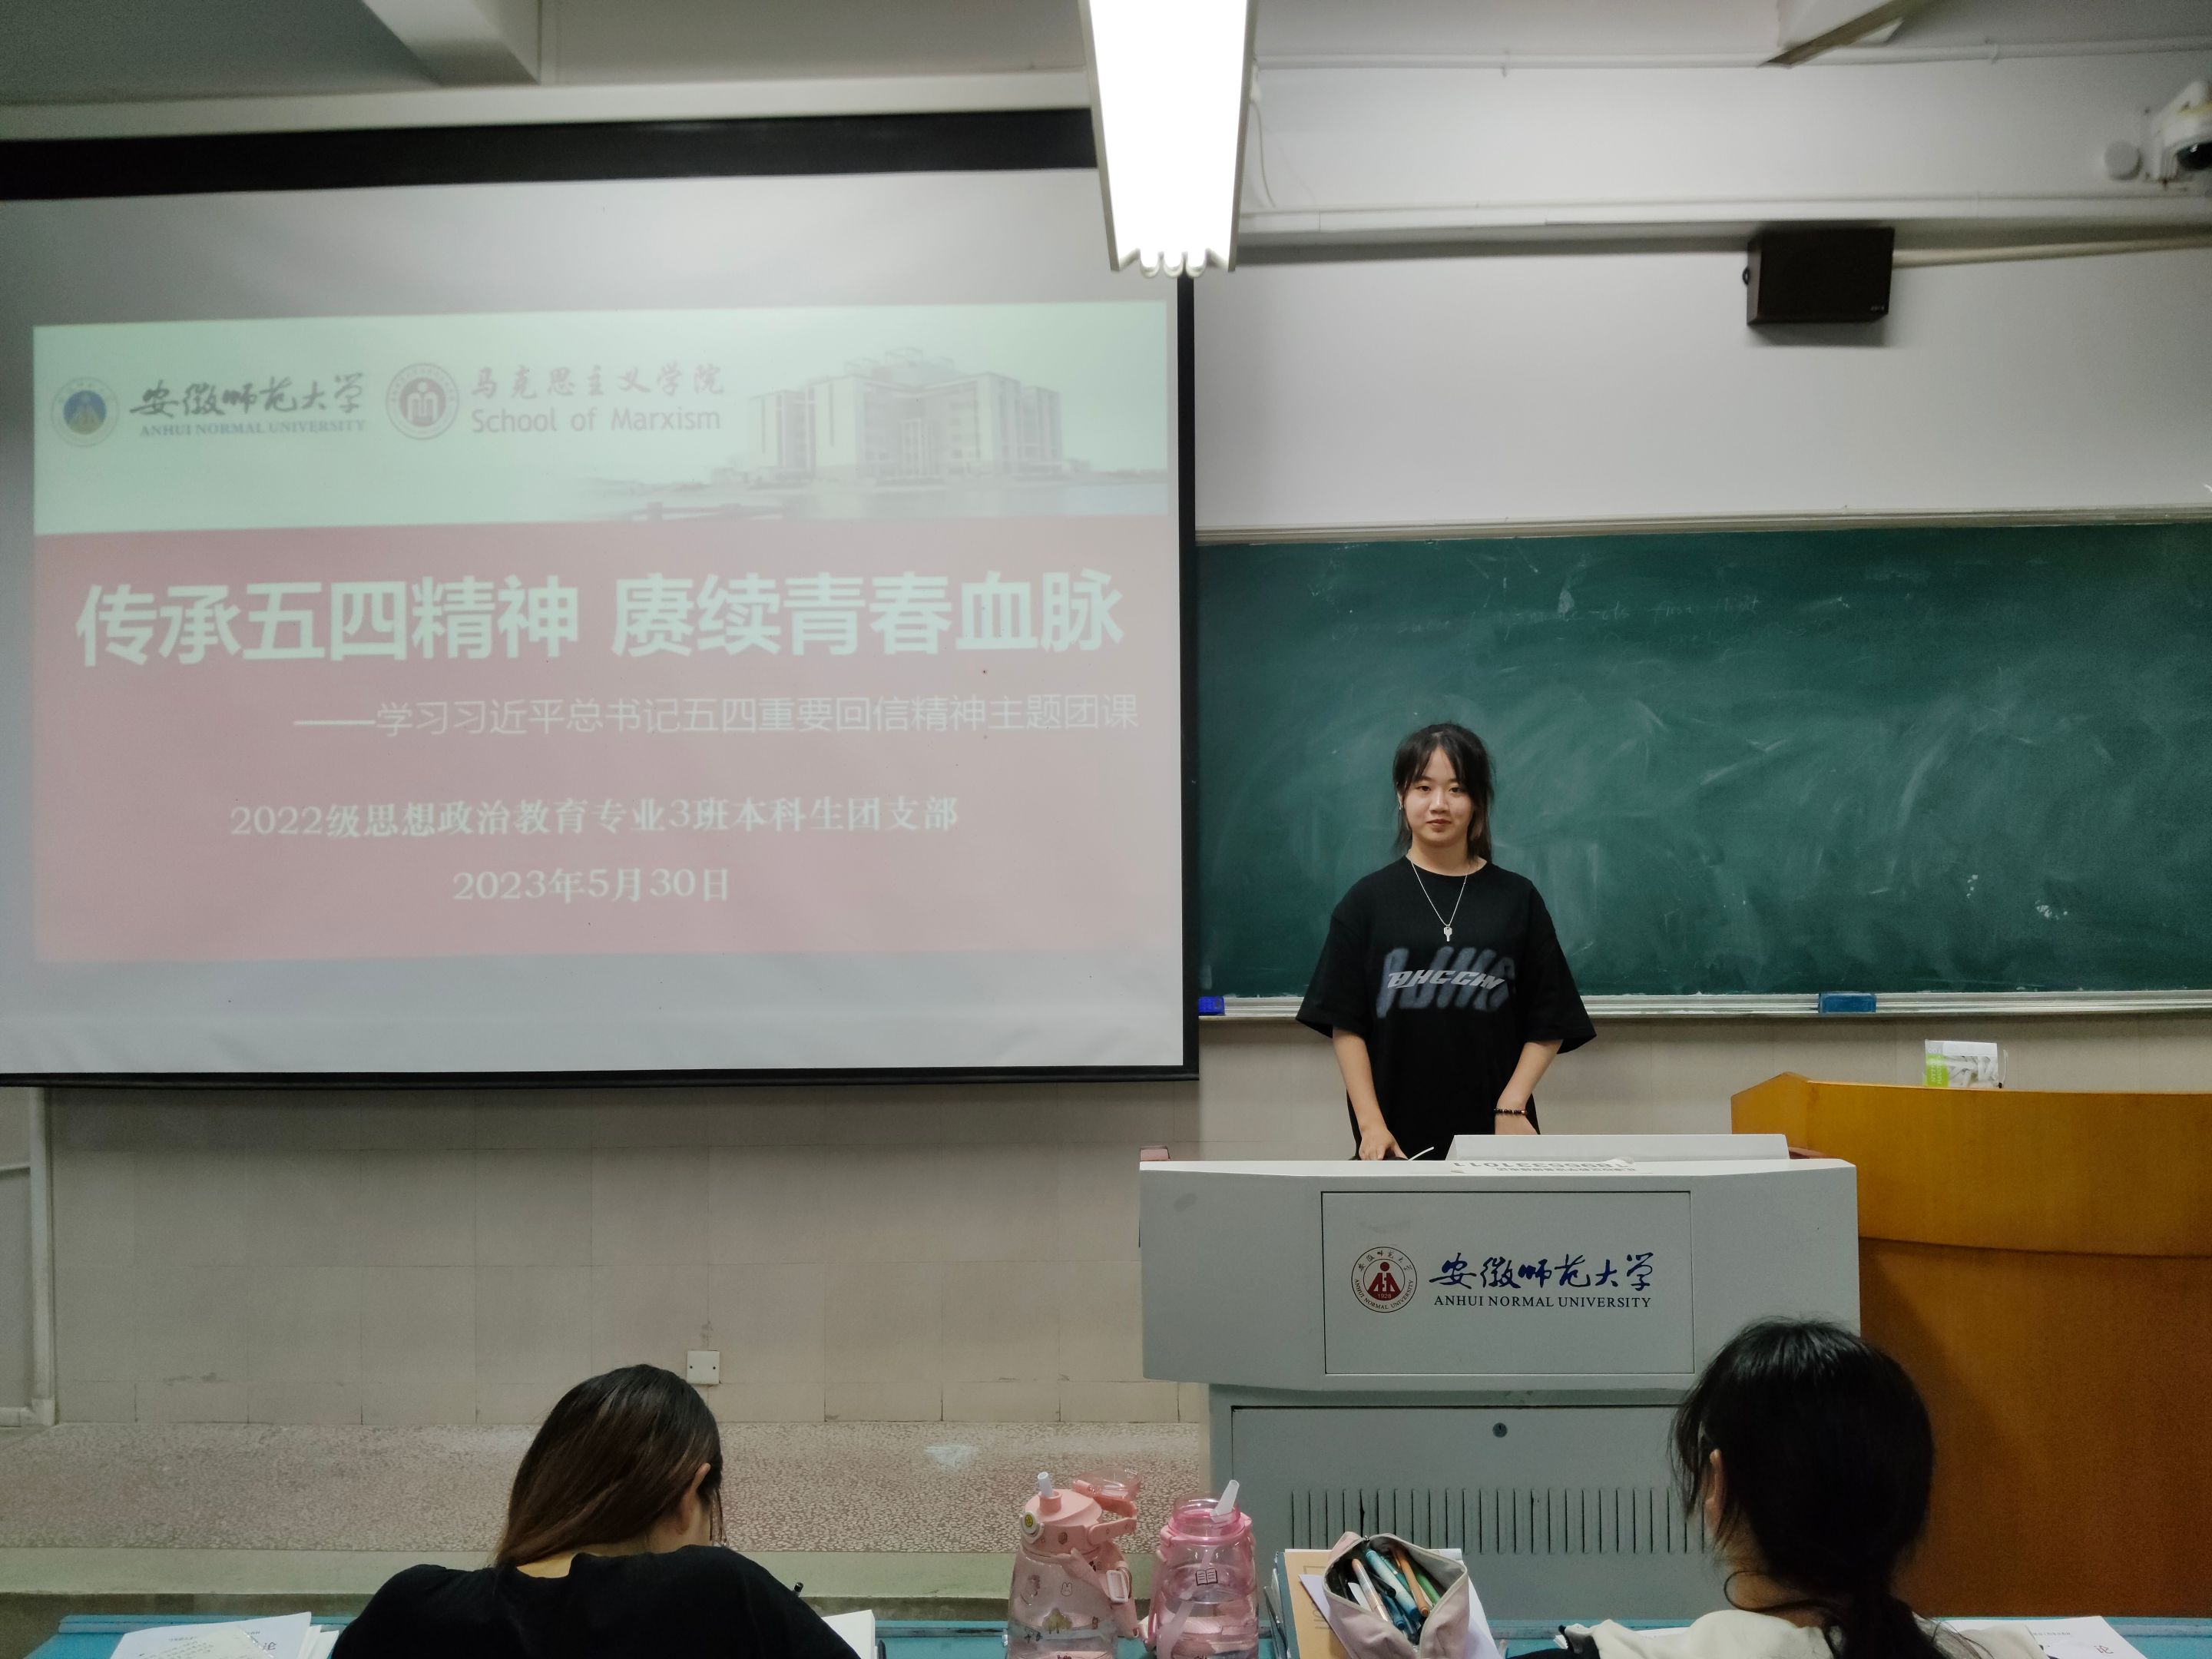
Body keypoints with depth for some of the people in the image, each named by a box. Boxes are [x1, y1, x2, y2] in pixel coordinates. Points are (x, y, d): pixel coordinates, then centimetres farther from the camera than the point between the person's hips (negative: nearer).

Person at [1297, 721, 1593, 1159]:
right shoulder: (1369, 900, 3)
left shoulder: (1517, 899, 5)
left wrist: (1512, 1106, -7)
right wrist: (1370, 1123, -8)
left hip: (1492, 1132, 0)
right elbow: (1345, 1024, 0)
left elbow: (1549, 1024, 4)